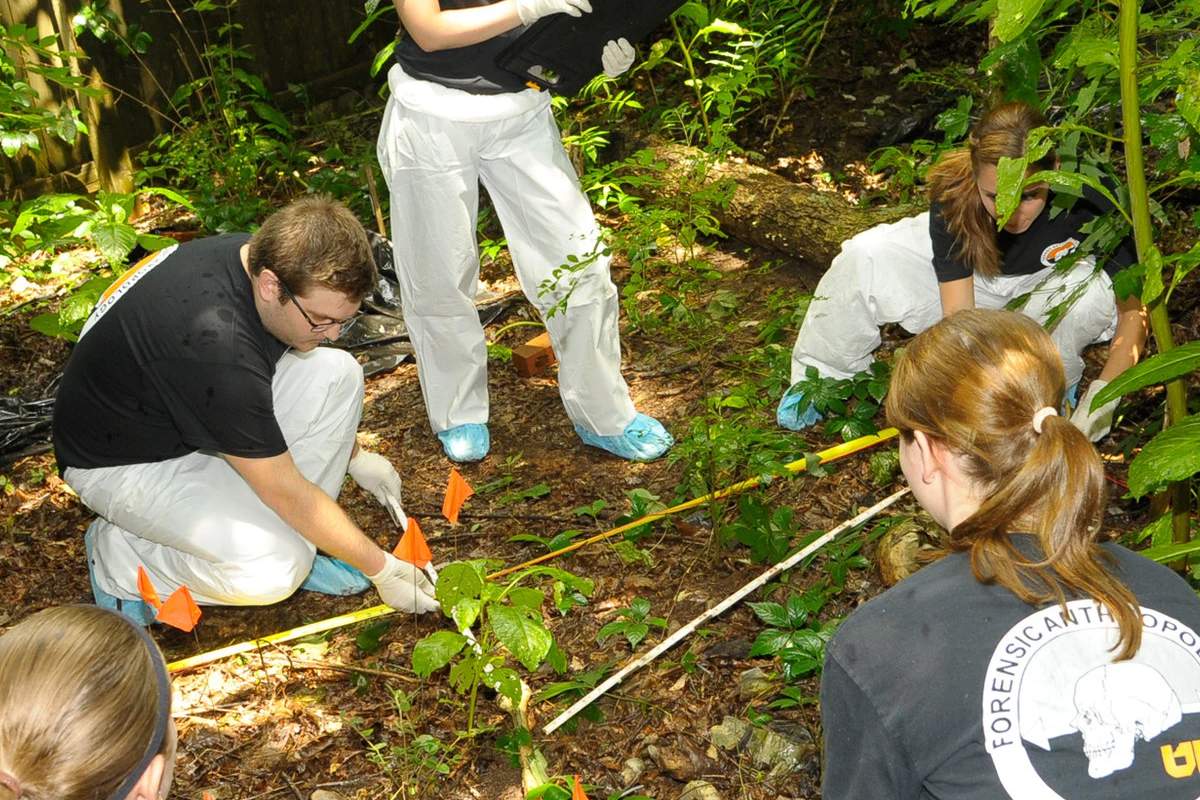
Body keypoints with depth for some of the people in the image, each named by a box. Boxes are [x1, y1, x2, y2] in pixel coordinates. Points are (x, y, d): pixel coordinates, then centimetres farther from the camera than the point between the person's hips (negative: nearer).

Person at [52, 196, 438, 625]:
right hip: (124, 461, -8)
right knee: (274, 570, -27)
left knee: (337, 373, -12)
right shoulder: (215, 342, -38)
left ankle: (294, 543, 0)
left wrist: (355, 456, 14)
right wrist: (381, 569, -19)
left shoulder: (264, 257, -13)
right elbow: (285, 491, -28)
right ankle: (116, 554, -2)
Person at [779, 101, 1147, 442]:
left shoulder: (1088, 197, -35)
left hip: (1047, 284, 0)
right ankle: (823, 374, -2)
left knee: (1090, 287, -39)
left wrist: (1102, 395, -37)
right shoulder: (954, 197, -32)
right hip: (972, 276, 1)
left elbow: (1133, 310, -26)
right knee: (865, 256, -25)